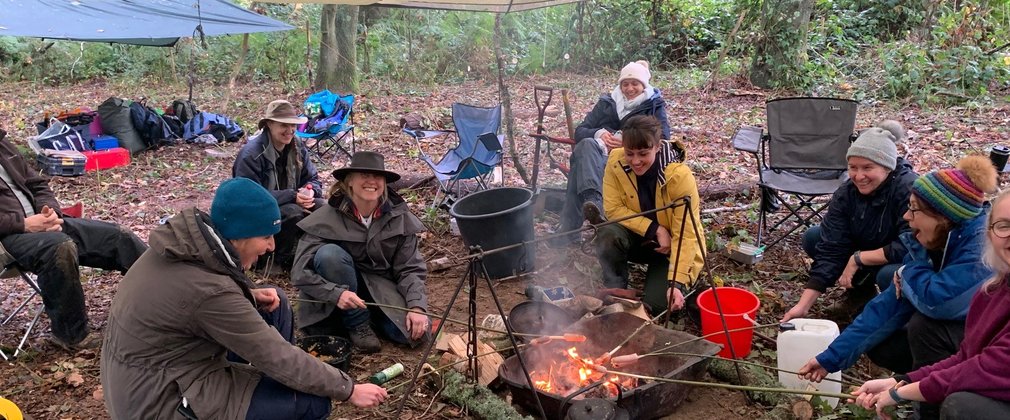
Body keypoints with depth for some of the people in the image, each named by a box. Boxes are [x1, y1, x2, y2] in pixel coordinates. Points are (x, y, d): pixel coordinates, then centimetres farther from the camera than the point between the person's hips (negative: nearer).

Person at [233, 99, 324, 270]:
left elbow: (313, 179, 7)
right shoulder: (251, 154, -21)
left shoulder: (298, 148, 1)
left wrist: (310, 191, -21)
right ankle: (282, 257, -10)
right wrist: (291, 196, -32)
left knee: (323, 208, -18)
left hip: (290, 204, 6)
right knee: (293, 213, -34)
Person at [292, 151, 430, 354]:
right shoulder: (327, 218, -20)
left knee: (416, 332, -23)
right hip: (342, 290, -1)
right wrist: (336, 293, -38)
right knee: (329, 254, -32)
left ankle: (370, 313, 8)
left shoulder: (399, 217, -12)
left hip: (381, 287, 1)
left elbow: (410, 268, -8)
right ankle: (357, 324, -14)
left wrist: (416, 307, -25)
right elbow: (301, 272, -22)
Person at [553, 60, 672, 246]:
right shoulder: (607, 103, 23)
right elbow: (580, 131, 17)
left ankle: (569, 228, -49)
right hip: (598, 158, 4)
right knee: (587, 144, -36)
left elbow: (663, 140, 0)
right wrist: (599, 133, -6)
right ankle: (594, 201, -57)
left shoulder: (654, 106, 15)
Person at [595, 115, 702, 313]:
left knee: (657, 303, -20)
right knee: (608, 235, -30)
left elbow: (686, 235, -27)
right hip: (640, 239, 3)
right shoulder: (616, 162, -19)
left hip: (674, 249, -2)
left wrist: (677, 282, -35)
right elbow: (613, 209, -17)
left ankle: (688, 281, 13)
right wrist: (655, 230, -26)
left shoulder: (680, 175, -28)